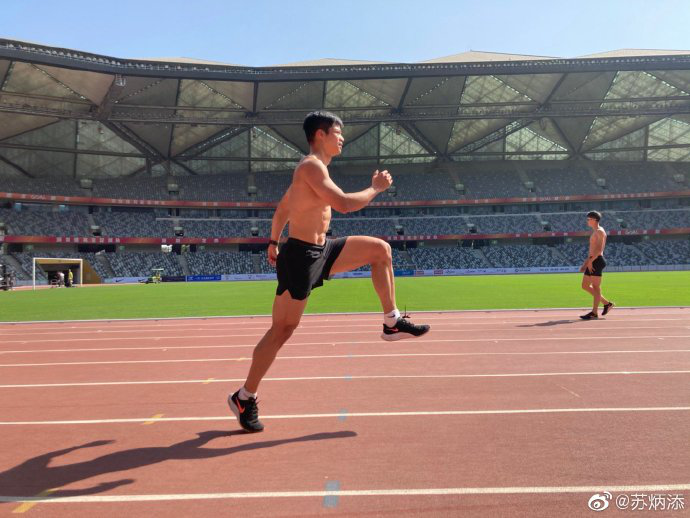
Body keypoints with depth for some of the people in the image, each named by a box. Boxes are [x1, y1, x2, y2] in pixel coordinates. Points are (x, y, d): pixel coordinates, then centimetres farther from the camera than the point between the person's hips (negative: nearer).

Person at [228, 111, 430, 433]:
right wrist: (377, 188, -10)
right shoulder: (312, 166, -15)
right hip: (301, 256, -10)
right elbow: (344, 204, -26)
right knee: (281, 331, -2)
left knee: (380, 250, 8)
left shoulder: (312, 168, 16)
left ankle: (392, 323, 11)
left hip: (321, 251, 10)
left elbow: (282, 208, 24)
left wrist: (273, 242, 30)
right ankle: (244, 398, 14)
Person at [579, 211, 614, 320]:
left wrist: (590, 261, -22)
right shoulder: (595, 232, 21)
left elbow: (599, 249, -19)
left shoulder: (600, 231, -8)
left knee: (596, 287, -5)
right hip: (592, 262, 10)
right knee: (585, 286, 10)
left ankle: (594, 312, -1)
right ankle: (606, 303, 17)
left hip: (597, 261, -10)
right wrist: (586, 262, 22)